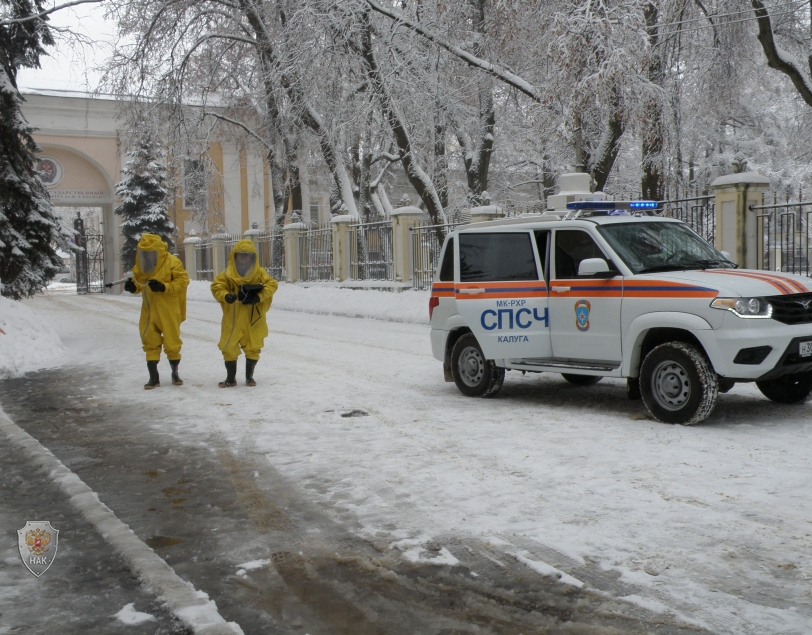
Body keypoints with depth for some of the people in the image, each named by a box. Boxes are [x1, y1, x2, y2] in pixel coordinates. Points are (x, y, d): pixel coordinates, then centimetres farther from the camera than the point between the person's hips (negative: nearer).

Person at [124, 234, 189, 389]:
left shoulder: (172, 262, -11)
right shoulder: (141, 265, 7)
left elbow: (183, 280, -13)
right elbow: (139, 281, 18)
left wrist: (164, 287, -24)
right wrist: (133, 286, -6)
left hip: (169, 310, -5)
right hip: (149, 310, 5)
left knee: (172, 343, 4)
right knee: (150, 343, 7)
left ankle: (175, 373, 25)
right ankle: (154, 377, 15)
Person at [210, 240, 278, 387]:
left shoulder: (259, 273, 0)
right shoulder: (228, 274, 0)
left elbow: (272, 284, -7)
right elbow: (216, 286, -4)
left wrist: (259, 297, -21)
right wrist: (225, 295, -25)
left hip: (254, 320, 0)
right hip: (233, 319, 0)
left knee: (253, 348, 7)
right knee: (229, 347, 4)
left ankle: (249, 377, 24)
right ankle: (230, 378, 18)